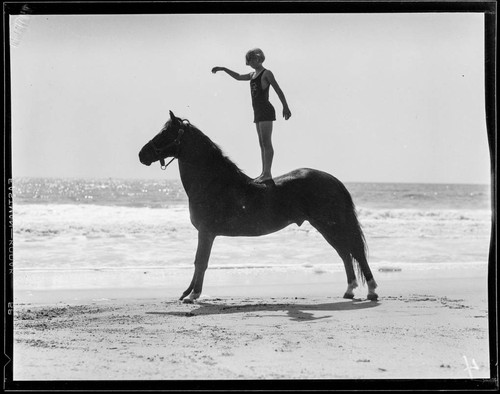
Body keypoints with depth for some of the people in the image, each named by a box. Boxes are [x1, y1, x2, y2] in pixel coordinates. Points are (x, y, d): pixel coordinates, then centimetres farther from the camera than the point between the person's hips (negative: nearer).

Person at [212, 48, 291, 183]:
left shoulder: (266, 74, -6)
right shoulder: (253, 75, 18)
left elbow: (278, 91, -11)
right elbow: (238, 77, 30)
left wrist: (285, 107, -17)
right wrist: (223, 69, 22)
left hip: (266, 111, -9)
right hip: (258, 112, 9)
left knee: (266, 143, -12)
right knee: (262, 144, 7)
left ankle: (267, 173, -15)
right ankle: (264, 173, 8)